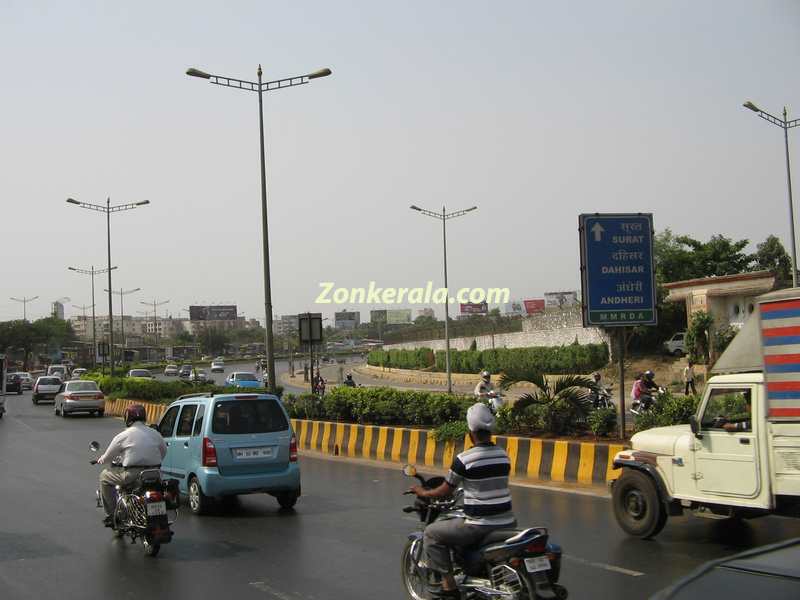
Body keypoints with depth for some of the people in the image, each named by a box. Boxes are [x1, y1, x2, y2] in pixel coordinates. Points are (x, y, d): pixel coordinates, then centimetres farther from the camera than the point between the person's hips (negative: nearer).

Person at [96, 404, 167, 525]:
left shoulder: (123, 436, -2)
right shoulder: (155, 434, 10)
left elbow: (108, 456, 7)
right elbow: (163, 453, 21)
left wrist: (101, 460, 30)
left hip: (132, 476, -5)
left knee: (104, 476, 17)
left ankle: (111, 514, 12)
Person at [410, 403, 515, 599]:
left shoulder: (464, 459, -12)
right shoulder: (504, 455, 5)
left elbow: (445, 491, -2)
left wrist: (423, 493, 17)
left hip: (479, 526, -6)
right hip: (507, 523, 6)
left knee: (432, 533, 10)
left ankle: (448, 584, 6)